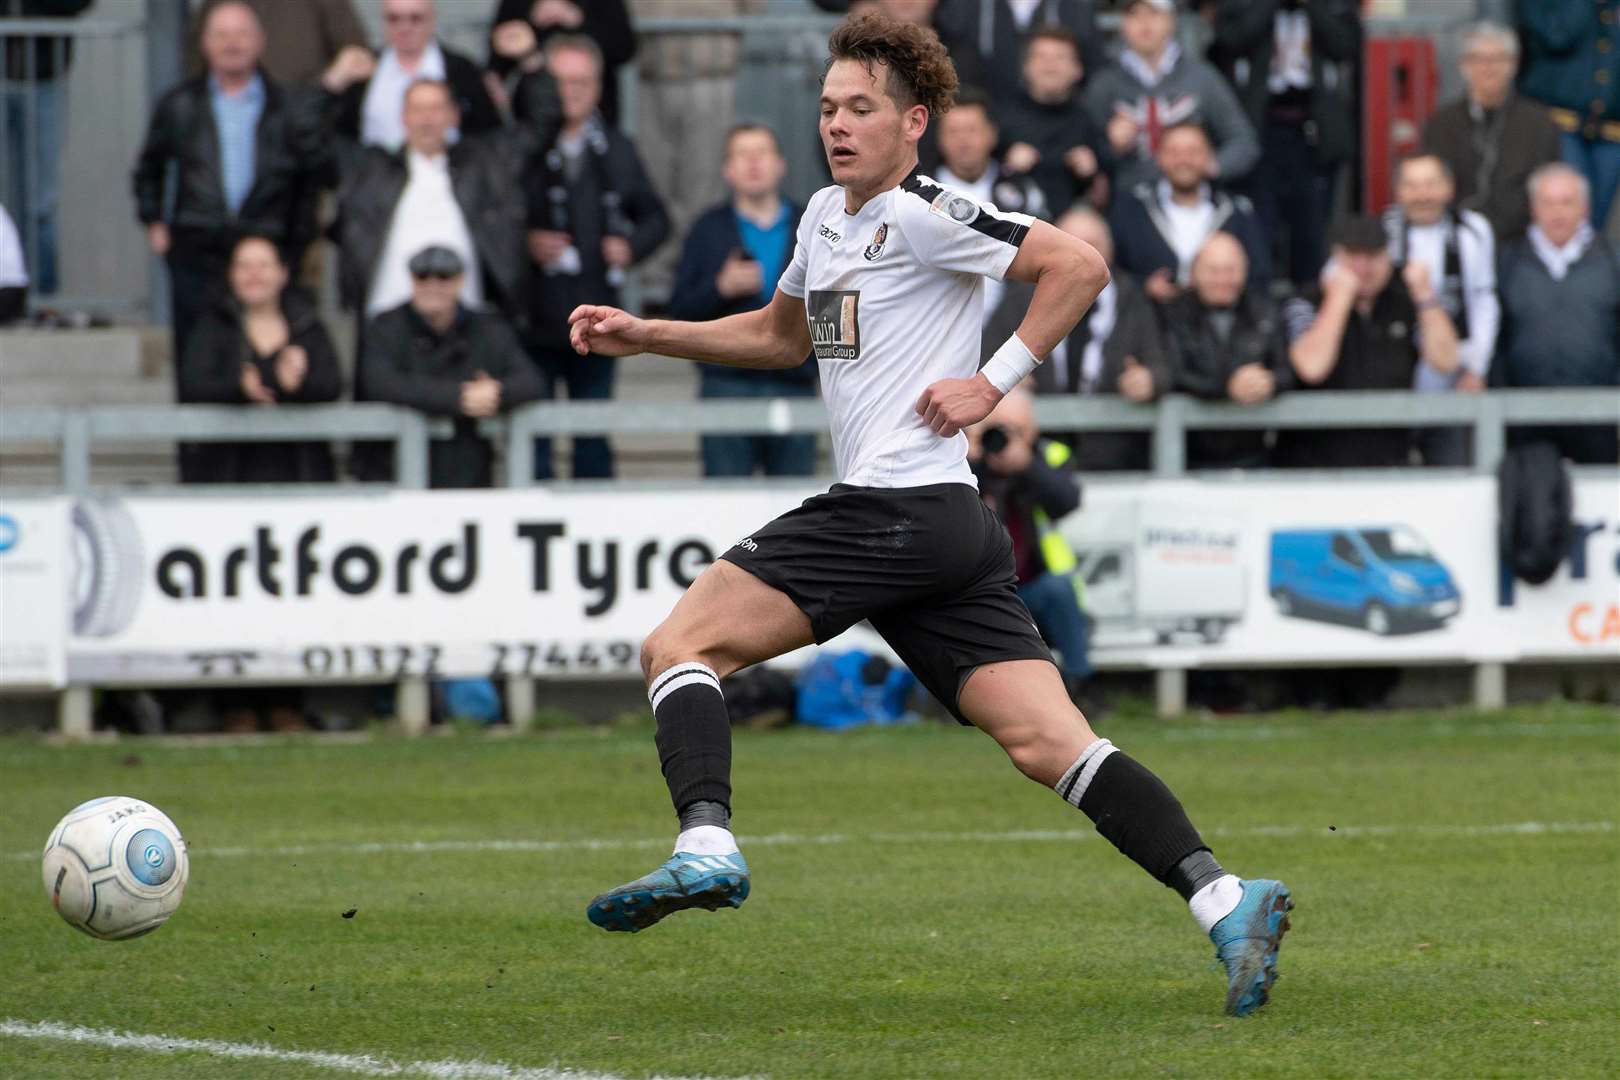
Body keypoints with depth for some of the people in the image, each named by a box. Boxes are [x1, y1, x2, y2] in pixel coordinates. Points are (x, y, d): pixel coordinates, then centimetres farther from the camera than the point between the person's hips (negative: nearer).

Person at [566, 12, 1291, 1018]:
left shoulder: (924, 216, -6)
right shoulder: (827, 215, 22)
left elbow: (1080, 266, -11)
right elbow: (781, 333, 39)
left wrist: (993, 382, -11)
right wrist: (644, 334, 30)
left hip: (898, 509, -9)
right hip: (952, 531, 9)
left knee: (680, 645, -6)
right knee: (1051, 744, -4)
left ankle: (706, 847, -23)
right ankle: (1223, 898, -16)